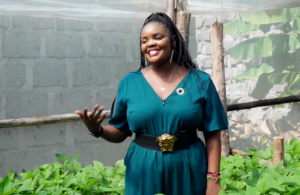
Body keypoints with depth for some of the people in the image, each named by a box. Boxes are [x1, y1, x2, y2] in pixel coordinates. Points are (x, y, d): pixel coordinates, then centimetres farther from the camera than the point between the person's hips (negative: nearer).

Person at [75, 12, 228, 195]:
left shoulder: (200, 81, 0)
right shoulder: (130, 83, 2)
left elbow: (212, 134, -1)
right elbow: (120, 132, 7)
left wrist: (213, 178, -7)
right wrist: (97, 130, -13)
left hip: (189, 173, -1)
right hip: (144, 174, 1)